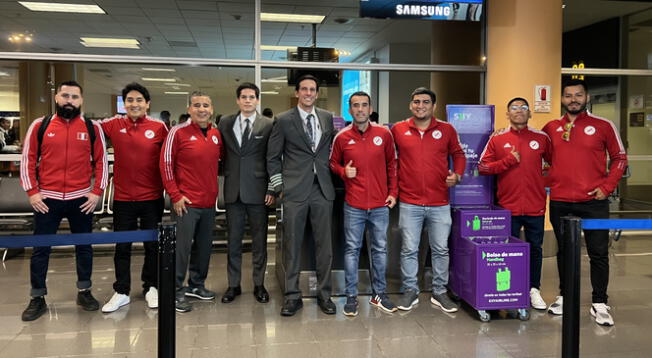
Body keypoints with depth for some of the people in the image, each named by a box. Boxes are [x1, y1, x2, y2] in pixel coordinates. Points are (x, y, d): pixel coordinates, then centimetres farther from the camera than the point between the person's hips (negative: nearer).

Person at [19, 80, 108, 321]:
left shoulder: (92, 128, 2)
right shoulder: (40, 126, 2)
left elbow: (101, 161, 4)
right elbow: (27, 160, 3)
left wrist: (97, 191, -4)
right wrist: (32, 191, -4)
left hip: (81, 199, 0)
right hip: (46, 198, 0)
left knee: (83, 246, 10)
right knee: (41, 249, 6)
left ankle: (84, 291, 25)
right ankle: (37, 298, 19)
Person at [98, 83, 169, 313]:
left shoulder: (159, 128, -5)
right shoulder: (113, 125, -1)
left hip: (152, 198, -1)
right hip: (123, 198, 1)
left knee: (153, 246, 10)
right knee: (122, 247, 11)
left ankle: (151, 288, 27)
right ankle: (121, 292, 24)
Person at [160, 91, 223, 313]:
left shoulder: (216, 134, 7)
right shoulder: (178, 132, -7)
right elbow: (166, 164, -8)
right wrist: (175, 195, -10)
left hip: (209, 202, 6)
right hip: (185, 202, -6)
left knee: (204, 246, 14)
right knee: (181, 247, -1)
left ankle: (196, 285, 30)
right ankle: (176, 292, 11)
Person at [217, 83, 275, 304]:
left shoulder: (268, 125, -1)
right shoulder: (225, 123, 7)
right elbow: (220, 153, 11)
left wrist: (272, 189, -5)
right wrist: (221, 180, 3)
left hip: (257, 190, -2)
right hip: (232, 190, 2)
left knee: (259, 240, 7)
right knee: (233, 240, 9)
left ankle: (259, 284, 19)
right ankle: (233, 285, 21)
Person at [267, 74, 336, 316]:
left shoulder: (327, 118, 11)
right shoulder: (284, 120, 1)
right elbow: (273, 157, 5)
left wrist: (330, 176, 10)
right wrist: (280, 185, 0)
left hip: (322, 190, 3)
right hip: (295, 191, -3)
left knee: (324, 244, 6)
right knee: (292, 244, 3)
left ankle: (324, 294, 19)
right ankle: (292, 296, 13)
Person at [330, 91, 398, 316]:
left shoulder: (384, 134, 2)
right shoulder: (342, 137, 0)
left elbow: (392, 164, 9)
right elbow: (333, 163, 11)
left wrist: (393, 192, 4)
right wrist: (344, 171, -9)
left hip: (380, 204, 1)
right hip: (354, 205, -1)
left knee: (380, 249, 10)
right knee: (352, 249, 4)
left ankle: (379, 294, 24)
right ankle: (351, 296, 15)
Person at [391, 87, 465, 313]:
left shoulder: (446, 130, 4)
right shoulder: (398, 130, 2)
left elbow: (458, 154, 15)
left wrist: (457, 174, -2)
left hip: (439, 203, 1)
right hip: (409, 203, -1)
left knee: (441, 249, 9)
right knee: (409, 249, 6)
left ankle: (439, 292, 23)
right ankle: (410, 291, 21)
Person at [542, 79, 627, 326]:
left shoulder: (603, 126, -1)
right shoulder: (551, 128, 6)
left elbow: (619, 157, 5)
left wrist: (607, 186, -4)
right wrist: (548, 181, 6)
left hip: (594, 202, -2)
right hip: (559, 202, 3)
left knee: (598, 253, 2)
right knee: (564, 251, 14)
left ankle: (599, 304, 13)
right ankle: (565, 297, 27)